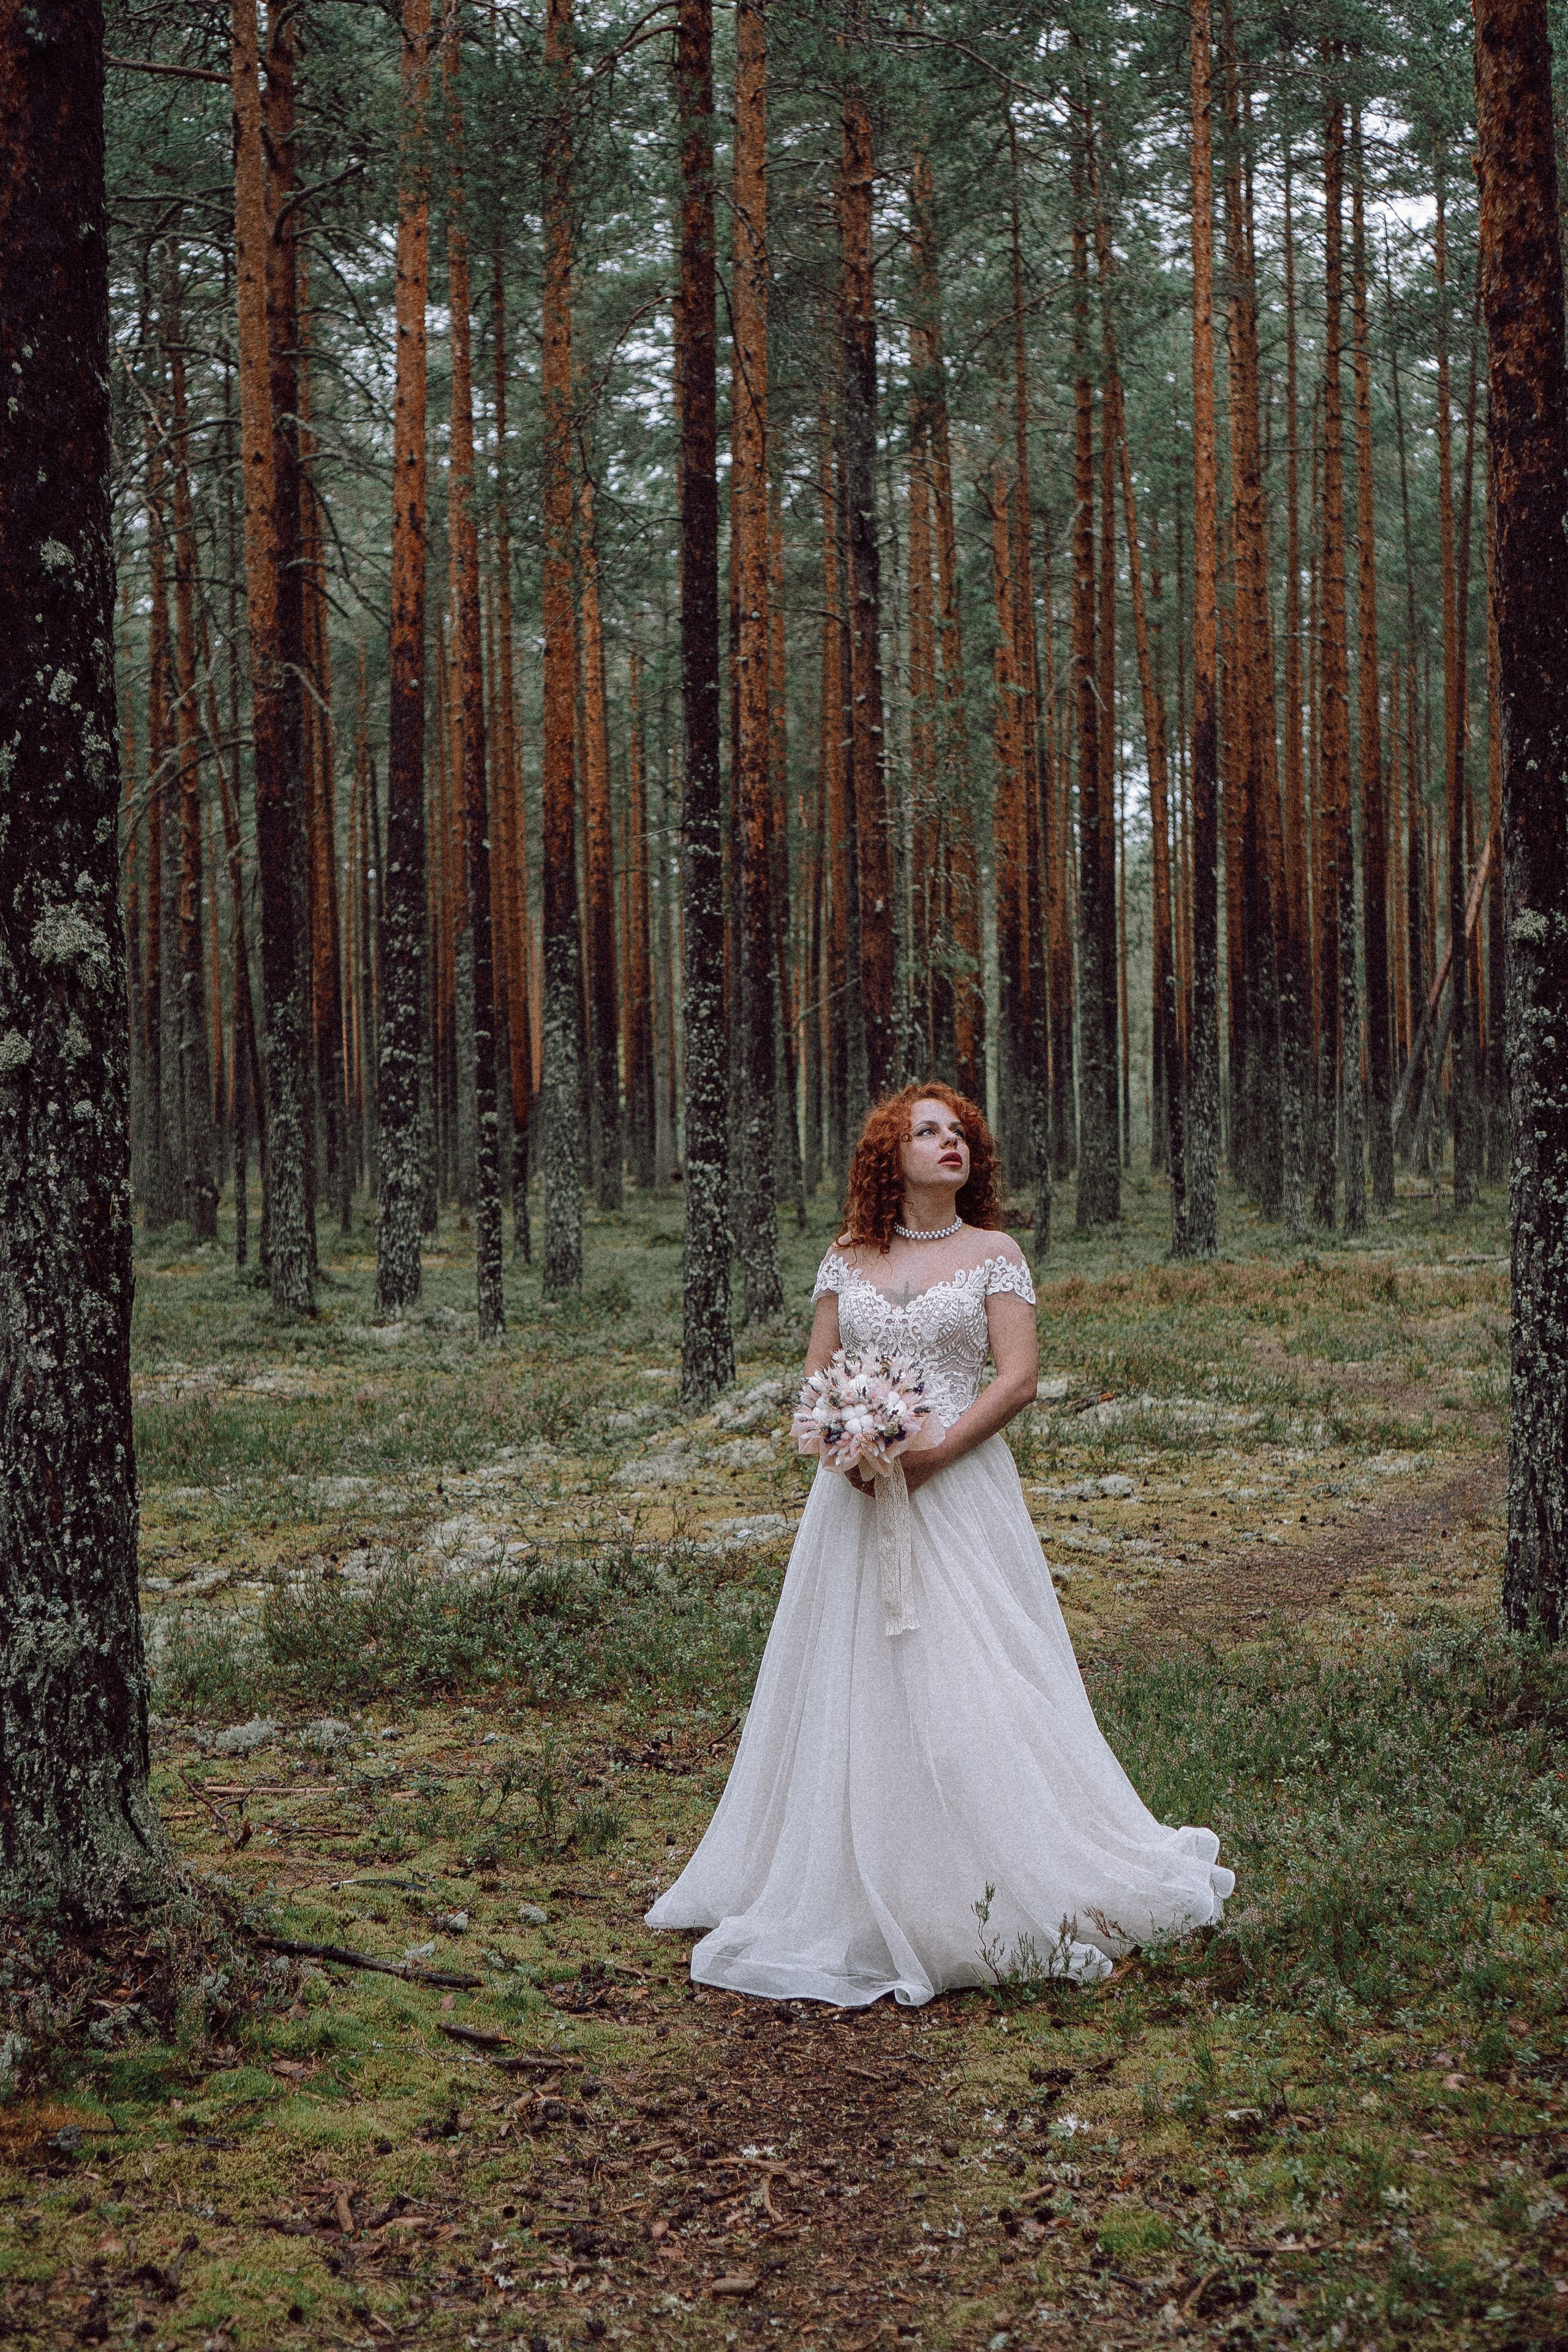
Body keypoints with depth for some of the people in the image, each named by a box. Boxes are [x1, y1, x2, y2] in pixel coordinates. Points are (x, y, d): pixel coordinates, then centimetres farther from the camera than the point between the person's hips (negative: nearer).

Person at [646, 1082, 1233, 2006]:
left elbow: (1020, 1378, -6)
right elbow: (816, 1373, 11)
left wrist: (931, 1454, -15)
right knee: (852, 1682, 4)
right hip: (859, 1494, 3)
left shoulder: (994, 1252, 2)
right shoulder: (848, 1260, 10)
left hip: (958, 1489, -3)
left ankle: (1001, 1894, 1)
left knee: (968, 1680, -7)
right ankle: (860, 1902, 14)